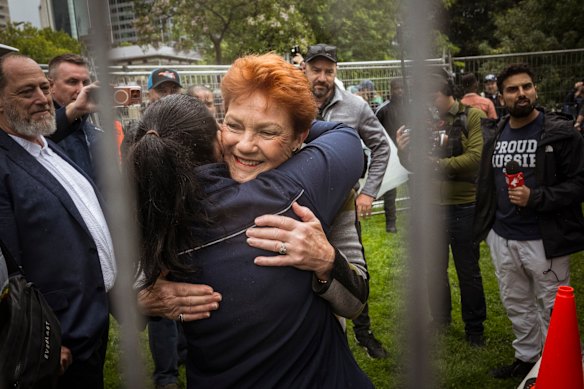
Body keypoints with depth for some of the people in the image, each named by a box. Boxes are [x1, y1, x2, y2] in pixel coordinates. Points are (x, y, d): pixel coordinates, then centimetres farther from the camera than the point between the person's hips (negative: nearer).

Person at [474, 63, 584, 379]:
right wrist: (483, 225, 14)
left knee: (552, 307, 7)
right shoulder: (494, 135, 7)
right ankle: (526, 357, 38)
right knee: (515, 304, 19)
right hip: (501, 238, 6)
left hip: (544, 240, -5)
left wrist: (535, 198, -22)